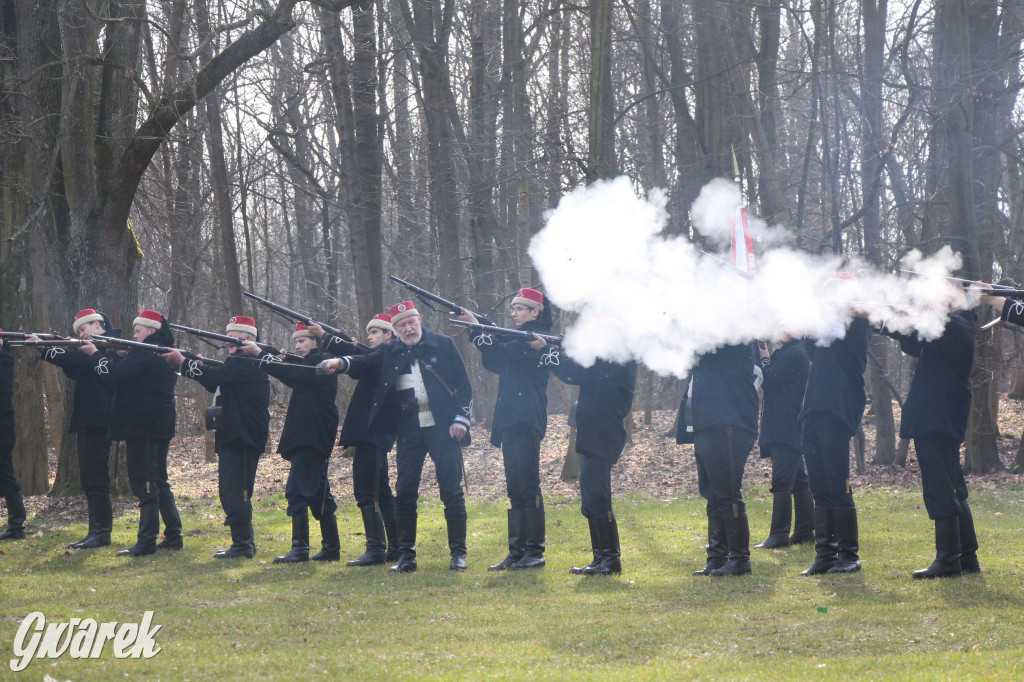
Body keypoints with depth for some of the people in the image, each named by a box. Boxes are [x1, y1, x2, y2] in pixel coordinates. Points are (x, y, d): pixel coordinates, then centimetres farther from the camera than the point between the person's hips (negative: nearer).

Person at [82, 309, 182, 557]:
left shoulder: (143, 353, -15)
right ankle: (173, 536, 17)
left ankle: (146, 542, -9)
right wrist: (125, 358, 8)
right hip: (161, 426, 10)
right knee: (159, 481, 16)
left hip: (141, 426, -10)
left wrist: (95, 354, -8)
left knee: (144, 483, -8)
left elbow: (114, 377, -21)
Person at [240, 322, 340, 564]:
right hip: (308, 437, 11)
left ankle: (300, 548, -17)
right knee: (318, 494, 12)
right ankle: (331, 547, 16)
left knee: (297, 490, -14)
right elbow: (292, 378, 14)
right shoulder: (310, 365, 21)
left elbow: (291, 375, -24)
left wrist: (260, 354, -23)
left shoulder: (319, 363, -11)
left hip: (312, 437, -11)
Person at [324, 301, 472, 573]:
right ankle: (406, 555, 8)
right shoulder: (390, 353, 11)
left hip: (443, 428, -3)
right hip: (410, 431, 3)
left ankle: (458, 553, 6)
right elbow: (364, 363, -3)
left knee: (451, 490, -2)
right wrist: (341, 363, -24)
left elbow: (464, 384, 4)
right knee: (405, 492, 1)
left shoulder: (443, 345, 4)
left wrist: (461, 418, -6)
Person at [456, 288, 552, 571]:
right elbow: (495, 363, 15)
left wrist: (476, 328, -15)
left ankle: (535, 551, -7)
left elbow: (503, 354, -19)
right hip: (510, 420, 10)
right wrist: (476, 331, 4)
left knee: (528, 484, -9)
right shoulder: (517, 338, 22)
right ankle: (517, 551, 11)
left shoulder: (537, 338, -7)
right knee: (515, 488, 9)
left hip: (526, 420, -10)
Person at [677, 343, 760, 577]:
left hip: (726, 429, -9)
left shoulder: (735, 343, -8)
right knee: (713, 496, 11)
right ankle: (717, 559, 15)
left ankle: (740, 559, -4)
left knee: (727, 495, -8)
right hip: (705, 429, 9)